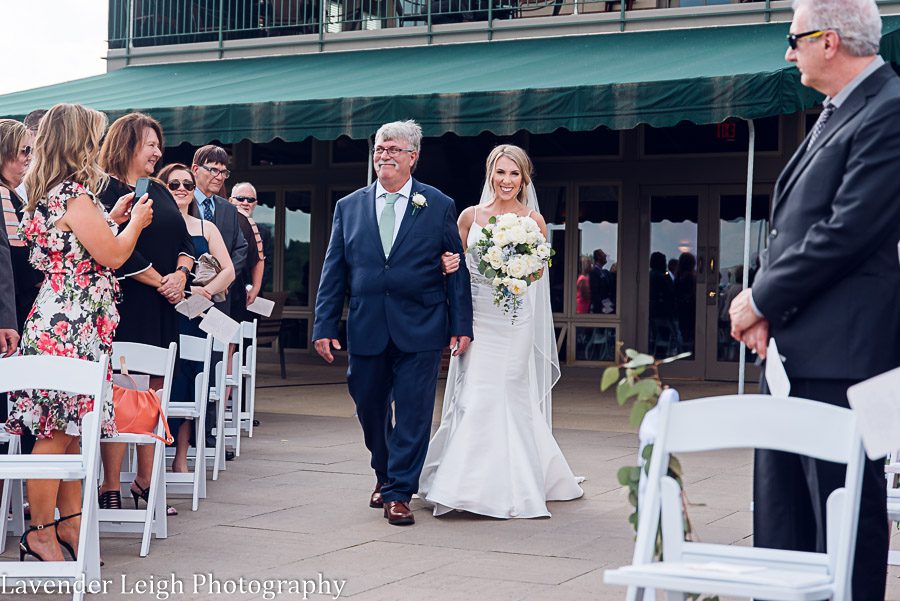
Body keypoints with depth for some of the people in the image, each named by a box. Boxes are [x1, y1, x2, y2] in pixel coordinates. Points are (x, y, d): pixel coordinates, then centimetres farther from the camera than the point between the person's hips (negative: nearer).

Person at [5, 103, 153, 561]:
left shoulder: (50, 193, 16)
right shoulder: (74, 193, -13)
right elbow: (111, 255, -11)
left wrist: (113, 218, 24)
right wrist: (134, 223, 6)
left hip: (67, 324, 10)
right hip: (70, 327, -10)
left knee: (71, 428, 12)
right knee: (57, 430, -6)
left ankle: (69, 521, 18)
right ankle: (40, 533, -1)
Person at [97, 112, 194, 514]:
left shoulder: (160, 192, 19)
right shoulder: (106, 190, -6)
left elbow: (184, 241, 16)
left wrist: (180, 274, -4)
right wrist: (160, 281, -12)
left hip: (162, 308, 8)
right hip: (125, 306, -8)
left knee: (153, 393, 9)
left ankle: (145, 482, 15)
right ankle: (110, 489, -2)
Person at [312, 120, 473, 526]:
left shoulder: (439, 207, 3)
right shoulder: (349, 207, 8)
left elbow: (457, 271, 2)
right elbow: (333, 272, 7)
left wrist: (462, 326, -3)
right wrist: (324, 326, 0)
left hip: (420, 330, -3)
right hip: (366, 329, 3)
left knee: (413, 413, -3)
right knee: (370, 409, 13)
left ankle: (399, 493, 6)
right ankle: (384, 475, 36)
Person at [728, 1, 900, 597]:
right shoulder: (836, 114, 17)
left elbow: (846, 232, -20)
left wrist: (762, 299, -10)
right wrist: (765, 306, 3)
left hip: (840, 352, -10)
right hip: (795, 348, 10)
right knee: (780, 508, 14)